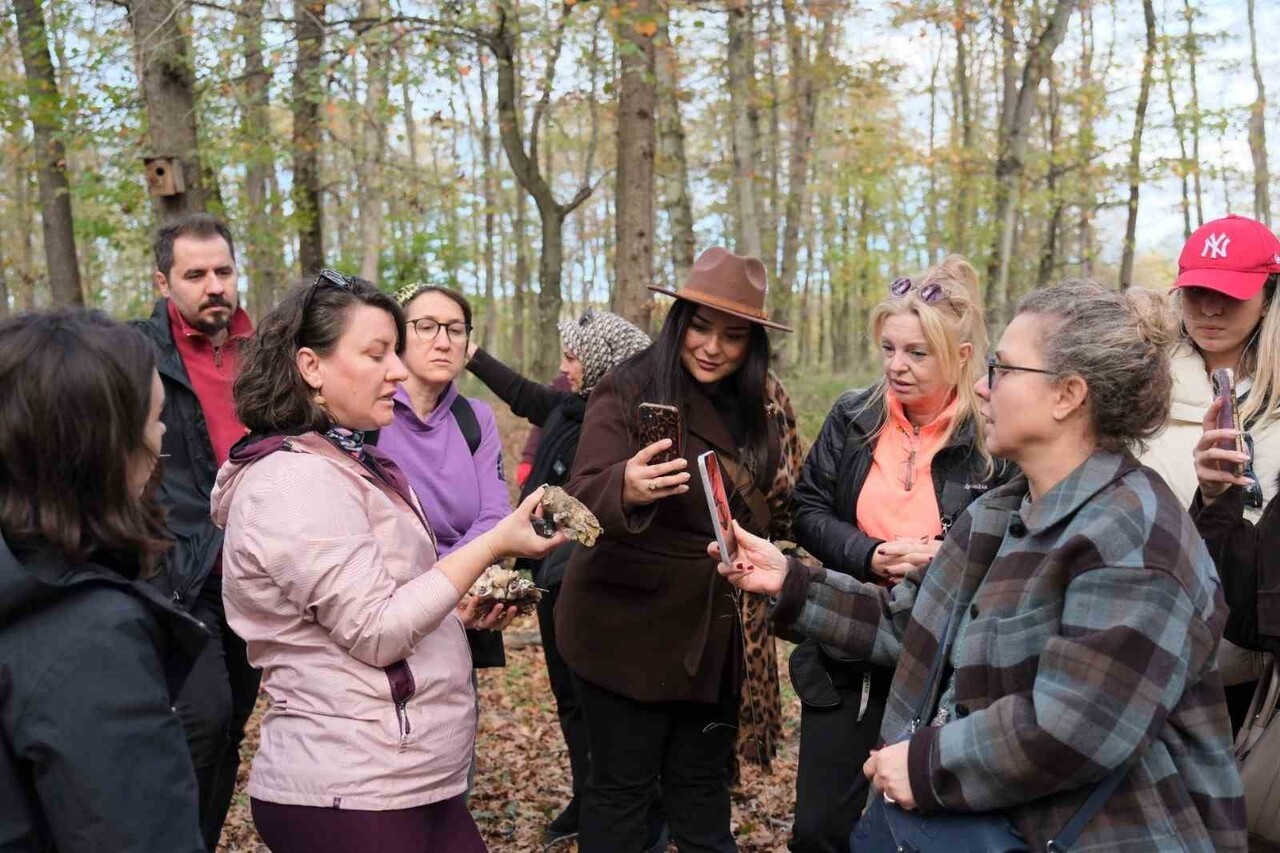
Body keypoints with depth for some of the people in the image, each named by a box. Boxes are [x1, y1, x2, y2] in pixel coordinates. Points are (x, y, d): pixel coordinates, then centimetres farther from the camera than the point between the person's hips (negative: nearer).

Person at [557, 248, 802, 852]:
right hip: (627, 626, -4)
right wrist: (627, 489, -46)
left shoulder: (765, 405, 3)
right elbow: (584, 497, -24)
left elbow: (782, 510, 12)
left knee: (702, 785, 16)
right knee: (621, 786, 6)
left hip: (717, 631, 5)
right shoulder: (626, 392, -12)